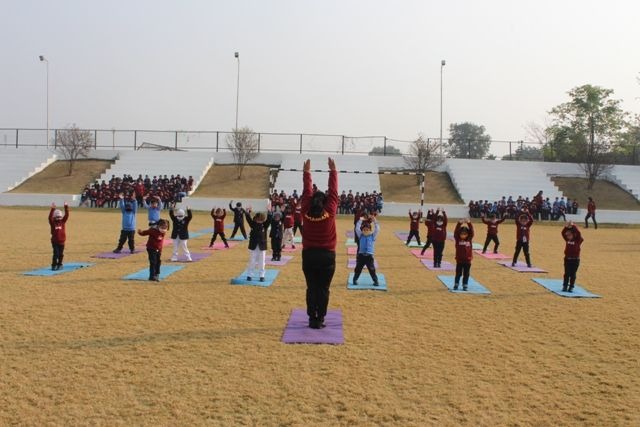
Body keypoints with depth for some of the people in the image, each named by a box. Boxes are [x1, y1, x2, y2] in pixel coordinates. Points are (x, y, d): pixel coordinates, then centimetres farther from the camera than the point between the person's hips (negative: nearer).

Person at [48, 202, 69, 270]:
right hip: (55, 241, -2)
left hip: (62, 241, 2)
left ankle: (59, 265, 24)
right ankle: (54, 265, 4)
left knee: (61, 254, 10)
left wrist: (66, 207, -15)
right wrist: (52, 209, -29)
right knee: (56, 254, -7)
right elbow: (50, 217, -18)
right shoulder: (53, 223, -2)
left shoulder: (63, 222, 4)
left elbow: (66, 215, -5)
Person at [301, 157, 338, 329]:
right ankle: (320, 320, 6)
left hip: (309, 255, 2)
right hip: (327, 256, -2)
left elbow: (307, 192, 4)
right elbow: (333, 192, -4)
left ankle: (312, 319, 9)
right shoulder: (329, 212, -10)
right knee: (323, 289, 5)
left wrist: (306, 172, 12)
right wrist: (333, 171, 4)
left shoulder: (306, 212, -6)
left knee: (311, 288, 8)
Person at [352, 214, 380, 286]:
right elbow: (357, 229, -5)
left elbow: (377, 229, -6)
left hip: (369, 256, -1)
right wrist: (360, 221, -11)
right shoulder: (361, 236, 4)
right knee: (358, 269, 10)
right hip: (361, 255, 1)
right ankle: (355, 280, 23)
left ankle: (375, 281, 14)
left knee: (372, 269, 3)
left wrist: (375, 221, -14)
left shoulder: (372, 236, 2)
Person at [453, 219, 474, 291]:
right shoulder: (457, 239, -3)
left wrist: (469, 223, -22)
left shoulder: (469, 239, 1)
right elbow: (456, 232, -15)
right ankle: (456, 285, 18)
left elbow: (472, 231, -9)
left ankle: (465, 286, 17)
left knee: (466, 274, 7)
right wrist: (459, 223, -26)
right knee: (458, 273, 8)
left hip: (467, 260, 1)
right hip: (459, 260, -1)